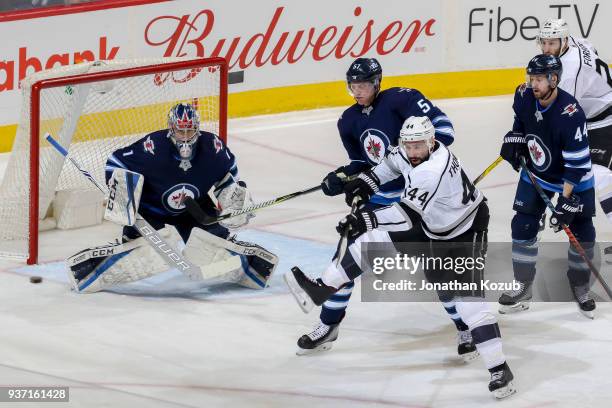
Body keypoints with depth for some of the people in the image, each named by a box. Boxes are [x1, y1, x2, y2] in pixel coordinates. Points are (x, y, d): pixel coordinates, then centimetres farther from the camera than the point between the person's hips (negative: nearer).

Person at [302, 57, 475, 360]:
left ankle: (465, 328, 8)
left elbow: (443, 130, -21)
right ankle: (328, 326, 21)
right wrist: (343, 177, -3)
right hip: (378, 198, 6)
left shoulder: (400, 99, -16)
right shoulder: (349, 122, 6)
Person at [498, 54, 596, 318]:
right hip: (536, 174, 4)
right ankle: (523, 287, 12)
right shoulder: (524, 97, -16)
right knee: (523, 226, -1)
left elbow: (576, 163, -30)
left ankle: (580, 287, 20)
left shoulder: (571, 114, -34)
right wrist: (514, 139, -4)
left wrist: (566, 202, -30)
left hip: (574, 179, -4)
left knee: (582, 233, -1)